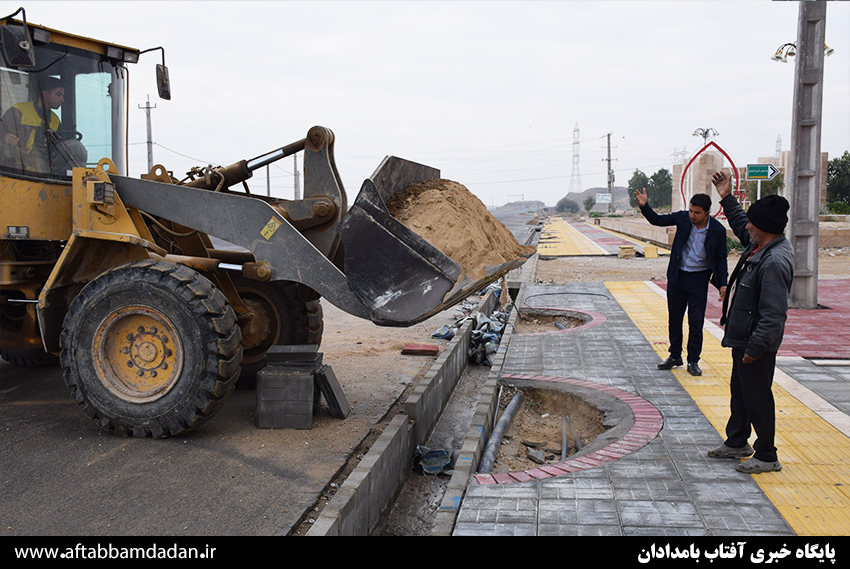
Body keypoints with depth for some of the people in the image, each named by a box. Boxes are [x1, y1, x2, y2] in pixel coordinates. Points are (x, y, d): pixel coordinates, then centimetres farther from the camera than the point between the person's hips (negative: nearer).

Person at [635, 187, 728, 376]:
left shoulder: (718, 230, -11)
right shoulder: (683, 218, -7)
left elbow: (720, 259, -2)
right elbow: (657, 220, 0)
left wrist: (722, 284, -7)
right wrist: (645, 206, -18)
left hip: (699, 278, -3)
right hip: (677, 276, 3)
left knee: (696, 322, 1)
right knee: (674, 318, 12)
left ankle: (693, 361, 15)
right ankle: (675, 356, 27)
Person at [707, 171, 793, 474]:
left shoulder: (775, 262, -27)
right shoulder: (760, 246, 4)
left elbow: (773, 315, -29)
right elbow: (740, 225, 28)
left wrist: (755, 348, -26)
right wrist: (727, 198, 27)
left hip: (758, 345, -11)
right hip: (743, 338, 11)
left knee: (757, 397, 2)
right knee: (740, 391, 22)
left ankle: (766, 457, 16)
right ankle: (736, 443, 38)